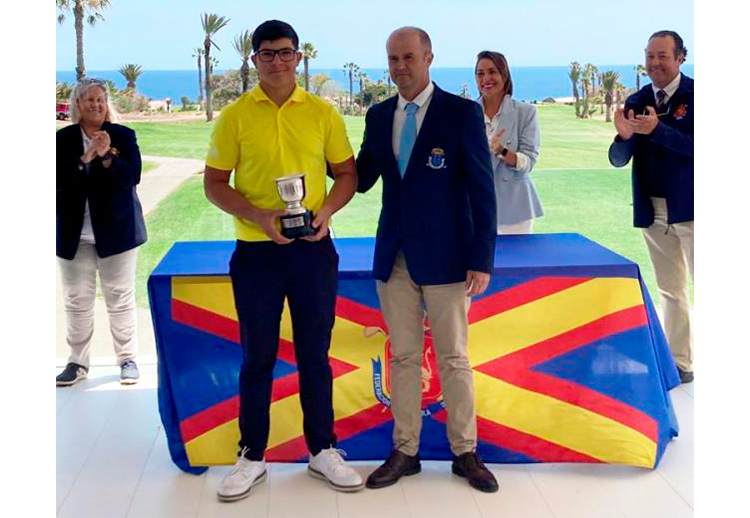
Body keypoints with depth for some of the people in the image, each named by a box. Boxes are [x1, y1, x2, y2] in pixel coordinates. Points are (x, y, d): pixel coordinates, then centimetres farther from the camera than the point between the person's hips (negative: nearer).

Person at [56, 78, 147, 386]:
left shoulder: (123, 136, 2)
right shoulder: (63, 139, 5)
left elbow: (132, 176, -8)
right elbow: (58, 178, -8)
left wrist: (107, 156, -22)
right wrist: (85, 159, -19)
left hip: (115, 230, -1)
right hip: (74, 233, 2)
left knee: (120, 297, 4)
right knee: (77, 300, 7)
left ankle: (127, 359, 14)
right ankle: (78, 362, 17)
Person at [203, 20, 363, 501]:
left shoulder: (323, 113, 2)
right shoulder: (235, 116, -1)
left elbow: (347, 173, 7)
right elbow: (215, 183, -1)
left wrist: (325, 211, -11)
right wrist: (259, 217, -16)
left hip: (313, 249, 1)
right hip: (255, 251, -1)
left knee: (315, 353, 10)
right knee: (258, 357, 8)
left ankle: (323, 450, 24)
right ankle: (252, 457, 21)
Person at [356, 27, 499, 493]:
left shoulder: (462, 113, -6)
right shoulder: (379, 116, 9)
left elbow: (483, 190, -7)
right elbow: (361, 179, 12)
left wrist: (483, 259, -11)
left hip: (444, 257, -4)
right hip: (394, 257, 4)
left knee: (453, 359, 6)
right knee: (403, 358, 10)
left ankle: (465, 453, 20)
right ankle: (405, 452, 21)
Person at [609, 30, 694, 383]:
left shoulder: (691, 96, -5)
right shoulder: (636, 102, 6)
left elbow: (690, 145, -18)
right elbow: (619, 159, 3)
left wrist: (657, 130, -28)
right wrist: (624, 136, -18)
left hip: (688, 208, -4)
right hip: (652, 211, 4)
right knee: (671, 292, 11)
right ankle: (679, 363, 18)